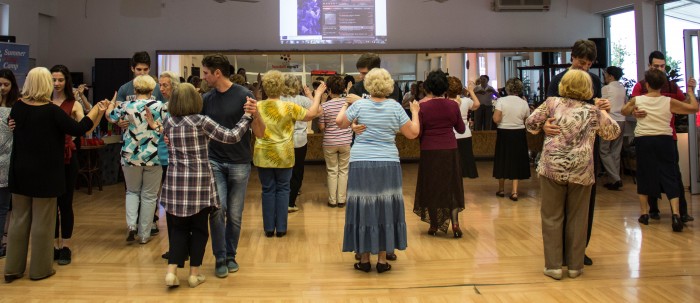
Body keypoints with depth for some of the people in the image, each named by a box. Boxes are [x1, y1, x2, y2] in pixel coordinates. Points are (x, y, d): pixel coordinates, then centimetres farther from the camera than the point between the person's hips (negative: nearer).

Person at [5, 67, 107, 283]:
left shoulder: (18, 107, 0)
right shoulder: (52, 111, -17)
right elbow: (79, 129, -13)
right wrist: (96, 110, -3)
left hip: (20, 172, 5)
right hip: (45, 174, -5)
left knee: (19, 219, 13)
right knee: (42, 221, 5)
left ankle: (13, 268, 19)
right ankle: (40, 269, 13)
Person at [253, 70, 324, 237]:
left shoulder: (257, 107, -5)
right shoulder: (289, 107, -11)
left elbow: (256, 132, 1)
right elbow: (311, 114, -3)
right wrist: (318, 94, 7)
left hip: (263, 156, 2)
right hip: (283, 156, -1)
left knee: (268, 190, 10)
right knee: (282, 189, 11)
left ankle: (269, 228, 13)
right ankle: (281, 228, 12)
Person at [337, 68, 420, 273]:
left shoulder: (360, 105, -2)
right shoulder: (395, 107, -1)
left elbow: (340, 123, 8)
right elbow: (413, 133, 2)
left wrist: (345, 105, 24)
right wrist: (415, 112, 17)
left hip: (361, 164, 0)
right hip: (388, 165, 0)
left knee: (363, 210, 5)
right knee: (385, 210, 7)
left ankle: (364, 259, 11)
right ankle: (383, 260, 11)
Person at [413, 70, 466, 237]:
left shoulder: (423, 106, -10)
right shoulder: (453, 105, -3)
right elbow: (461, 129, 6)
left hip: (429, 151, -2)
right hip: (450, 150, 2)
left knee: (431, 187, 10)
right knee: (451, 186, 13)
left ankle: (434, 225, 16)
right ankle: (455, 223, 5)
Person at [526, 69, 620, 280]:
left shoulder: (552, 103, 2)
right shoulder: (594, 112, 4)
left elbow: (530, 124, 5)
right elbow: (613, 133, 17)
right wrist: (604, 112, 29)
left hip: (552, 169, -1)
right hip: (581, 172, 1)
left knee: (552, 217, 8)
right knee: (577, 218, 12)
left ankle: (553, 266, 10)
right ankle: (575, 265, 19)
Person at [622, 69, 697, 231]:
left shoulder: (637, 100, -2)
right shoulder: (669, 102, -4)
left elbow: (624, 111, 17)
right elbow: (694, 108, 2)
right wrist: (691, 91, 13)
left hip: (643, 141, 1)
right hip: (665, 140, 0)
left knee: (644, 175, 13)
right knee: (670, 176, 3)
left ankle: (644, 213, 16)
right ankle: (675, 214, -10)